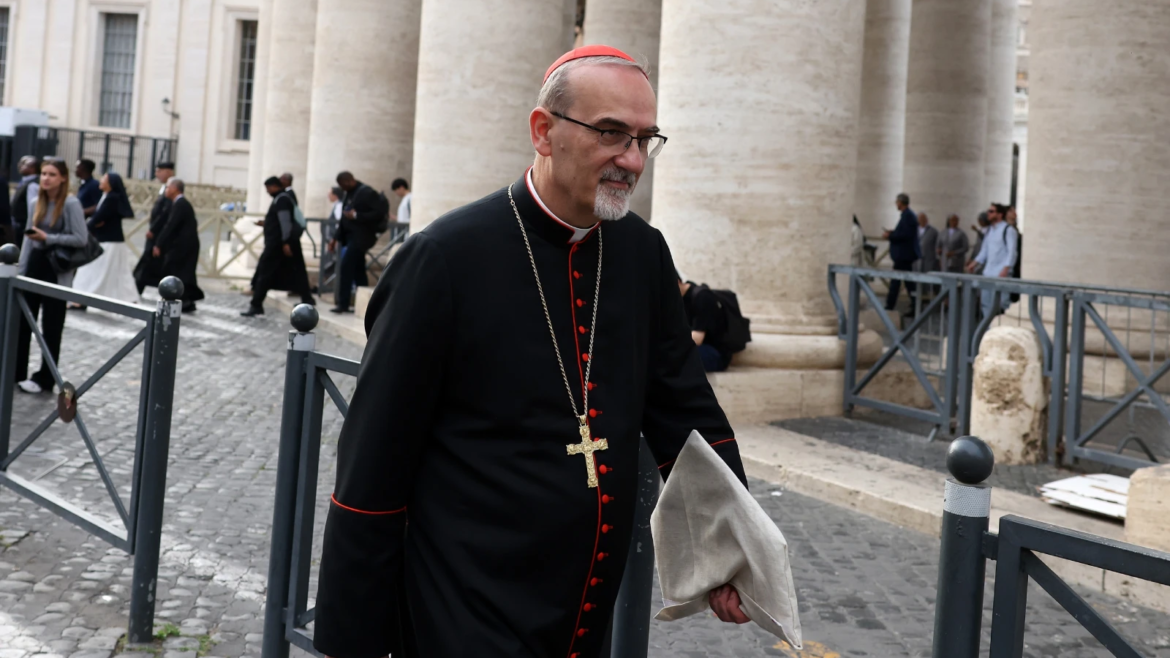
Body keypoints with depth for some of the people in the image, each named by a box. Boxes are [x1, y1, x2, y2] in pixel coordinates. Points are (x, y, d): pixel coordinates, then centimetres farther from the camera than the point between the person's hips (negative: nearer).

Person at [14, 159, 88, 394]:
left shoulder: (71, 203, -11)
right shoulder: (39, 202, 9)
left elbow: (81, 239, -17)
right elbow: (28, 237, 12)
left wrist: (47, 238, -19)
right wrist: (21, 268, 7)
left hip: (57, 269, -6)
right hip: (35, 264, 6)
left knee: (51, 327, 4)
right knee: (21, 320, 7)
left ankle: (45, 379, 13)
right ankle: (15, 372, 18)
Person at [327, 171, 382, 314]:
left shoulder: (367, 192, -13)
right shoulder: (349, 193, 13)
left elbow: (380, 213, -19)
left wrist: (357, 215, -23)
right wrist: (336, 238, 15)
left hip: (360, 236, -9)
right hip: (351, 236, 9)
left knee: (345, 267, -13)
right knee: (358, 270, 10)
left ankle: (343, 304, -8)